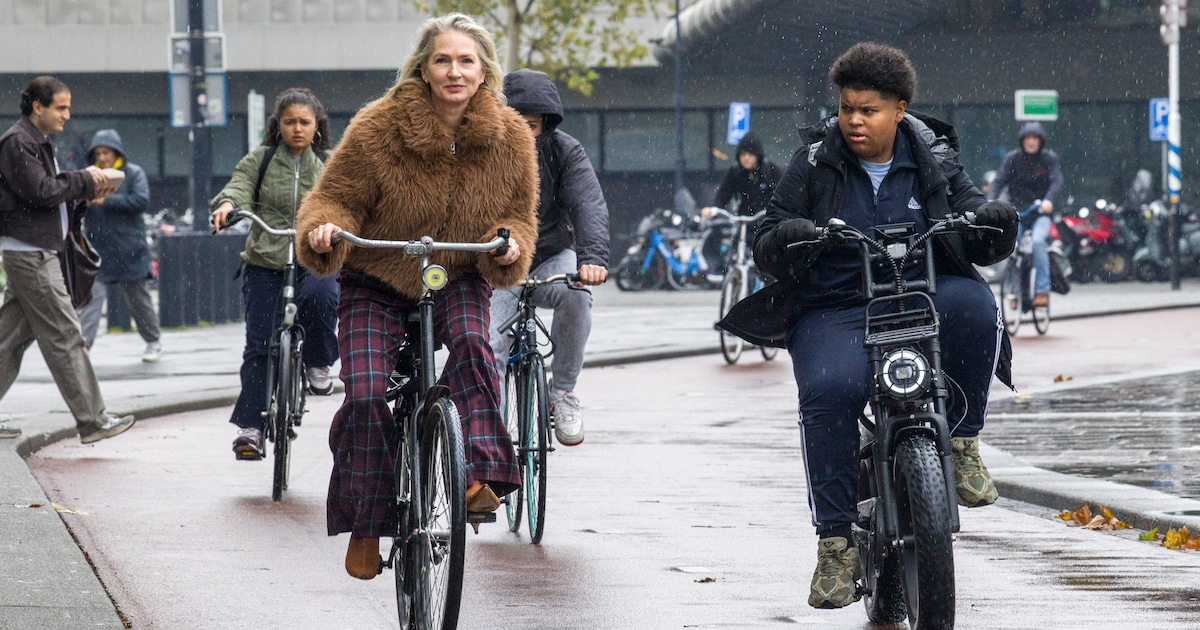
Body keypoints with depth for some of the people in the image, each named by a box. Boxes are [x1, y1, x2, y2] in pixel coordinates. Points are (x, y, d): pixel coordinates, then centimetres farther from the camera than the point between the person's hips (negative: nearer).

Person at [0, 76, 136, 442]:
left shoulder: (37, 142, 20)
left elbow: (53, 191, 21)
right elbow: (41, 191, -20)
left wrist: (87, 193, 6)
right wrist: (85, 181, -9)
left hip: (37, 251, 10)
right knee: (64, 337, -8)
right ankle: (92, 421, -6)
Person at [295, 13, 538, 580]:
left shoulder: (509, 138, -8)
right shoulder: (378, 129, -16)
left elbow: (519, 214, 2)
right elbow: (336, 197, -9)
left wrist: (510, 246, -21)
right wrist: (324, 231, -33)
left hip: (460, 281, 1)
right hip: (377, 283, -1)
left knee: (471, 342, -32)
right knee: (367, 394, -17)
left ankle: (482, 474, -35)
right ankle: (365, 526, -3)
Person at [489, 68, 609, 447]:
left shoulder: (563, 152, -9)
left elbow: (588, 204, -22)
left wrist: (592, 256, -41)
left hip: (551, 259, 0)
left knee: (575, 295, -34)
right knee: (486, 358, -22)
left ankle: (562, 391, -14)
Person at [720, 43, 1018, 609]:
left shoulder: (932, 162, 9)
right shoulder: (815, 163, 7)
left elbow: (981, 244, 9)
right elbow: (765, 246, 4)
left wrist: (995, 224, -15)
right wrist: (786, 238, -21)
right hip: (832, 310, -1)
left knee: (973, 304, -32)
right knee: (829, 391, -32)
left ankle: (962, 441, -13)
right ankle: (836, 541, -25)